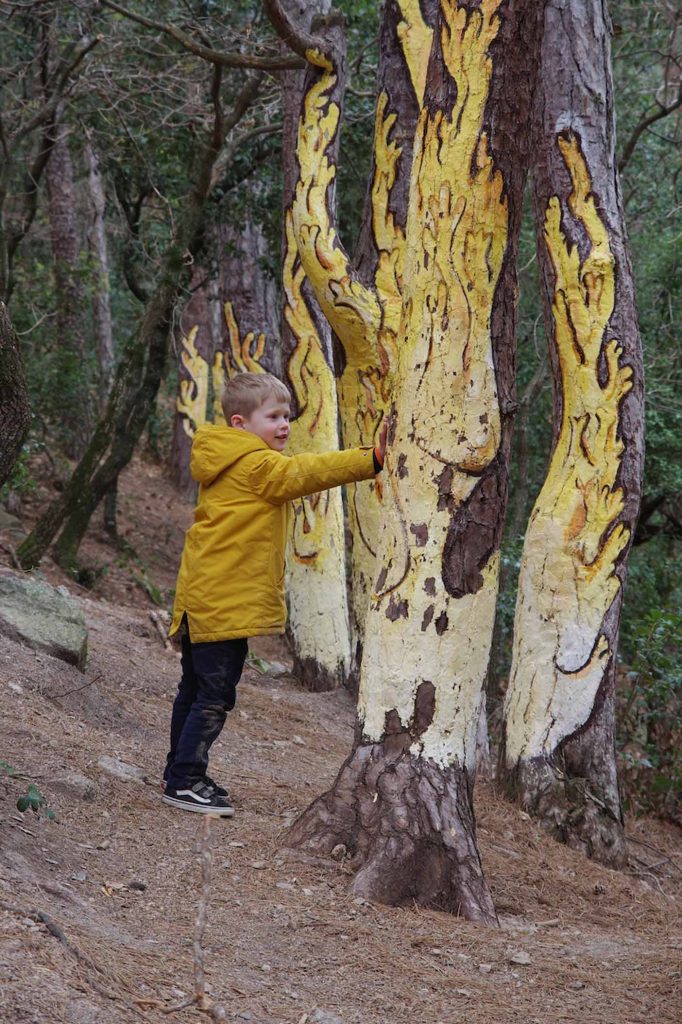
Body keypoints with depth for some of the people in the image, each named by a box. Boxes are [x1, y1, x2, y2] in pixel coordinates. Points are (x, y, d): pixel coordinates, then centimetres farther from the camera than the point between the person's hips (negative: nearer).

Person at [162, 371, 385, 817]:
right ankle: (186, 780, -5)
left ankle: (180, 773, 28)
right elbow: (305, 473, -22)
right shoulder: (257, 466, -13)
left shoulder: (231, 465, 19)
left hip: (203, 598, 11)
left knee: (196, 689, 19)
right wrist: (372, 460, -27)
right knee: (215, 694, -8)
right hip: (224, 603, -11)